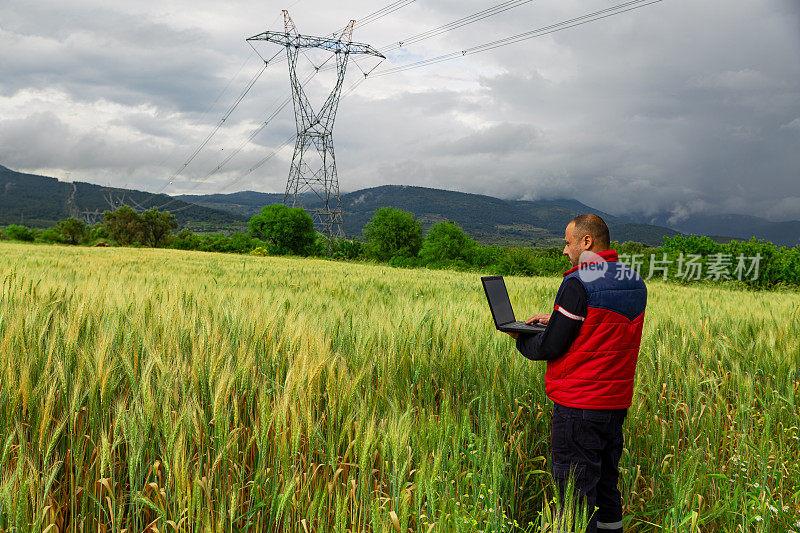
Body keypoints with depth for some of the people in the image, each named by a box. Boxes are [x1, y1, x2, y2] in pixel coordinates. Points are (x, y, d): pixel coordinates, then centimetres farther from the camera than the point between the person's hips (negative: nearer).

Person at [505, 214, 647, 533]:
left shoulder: (579, 284, -17)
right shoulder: (635, 283, 8)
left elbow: (550, 347, -14)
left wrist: (520, 338, 5)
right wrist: (557, 320, 18)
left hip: (578, 405, -8)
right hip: (617, 402, 8)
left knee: (576, 494, 0)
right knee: (606, 488, 18)